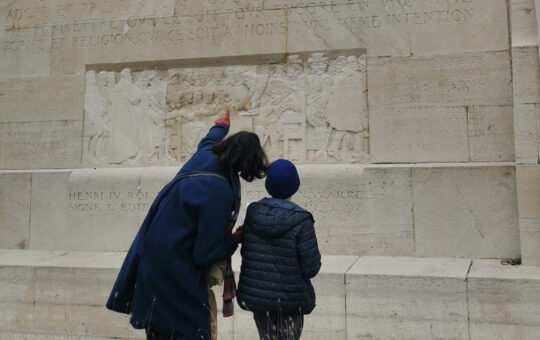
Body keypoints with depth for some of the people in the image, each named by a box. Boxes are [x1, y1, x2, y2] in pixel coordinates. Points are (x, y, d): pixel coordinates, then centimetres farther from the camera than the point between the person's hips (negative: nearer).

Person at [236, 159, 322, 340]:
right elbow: (311, 268, -15)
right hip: (289, 301, -4)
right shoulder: (300, 221, -18)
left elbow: (245, 252, 4)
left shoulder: (253, 213, -4)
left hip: (255, 295, 5)